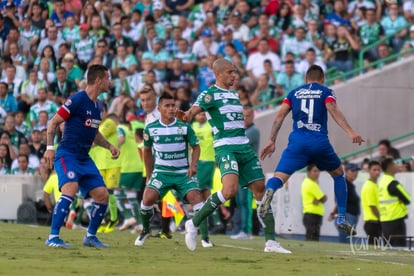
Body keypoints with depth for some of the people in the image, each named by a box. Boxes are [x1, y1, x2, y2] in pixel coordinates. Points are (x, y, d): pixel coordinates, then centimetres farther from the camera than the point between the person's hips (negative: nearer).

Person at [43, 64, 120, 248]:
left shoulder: (98, 106, 13)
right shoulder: (77, 100, -12)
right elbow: (53, 123, -9)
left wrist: (109, 146, 15)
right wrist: (50, 147, -17)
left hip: (84, 158, 8)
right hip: (67, 155, -8)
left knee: (102, 195, 2)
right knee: (71, 189, -28)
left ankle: (90, 236, 18)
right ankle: (53, 237, -26)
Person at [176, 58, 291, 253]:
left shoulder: (235, 95, 20)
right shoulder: (209, 94, -4)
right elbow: (194, 110, -21)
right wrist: (186, 116, -42)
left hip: (244, 147, 8)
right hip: (225, 147, -8)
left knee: (260, 190, 4)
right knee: (230, 190, -27)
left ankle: (270, 241, 9)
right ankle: (194, 224, -12)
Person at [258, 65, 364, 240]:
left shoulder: (294, 93, 21)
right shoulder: (325, 92, 13)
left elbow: (280, 115, 10)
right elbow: (333, 110, -6)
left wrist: (271, 141, 10)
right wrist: (350, 132, -16)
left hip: (297, 142, 1)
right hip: (320, 143, 0)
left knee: (279, 177, -10)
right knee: (338, 174, 24)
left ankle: (269, 191, -48)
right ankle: (341, 218, 19)